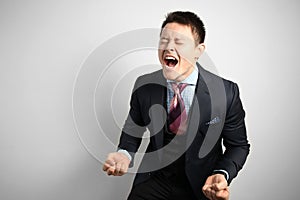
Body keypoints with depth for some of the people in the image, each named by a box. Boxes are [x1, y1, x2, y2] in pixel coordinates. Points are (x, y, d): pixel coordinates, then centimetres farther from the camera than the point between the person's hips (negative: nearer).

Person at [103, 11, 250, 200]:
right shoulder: (143, 85, -8)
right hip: (155, 180, 1)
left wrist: (222, 175, -21)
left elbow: (238, 145, -4)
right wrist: (124, 155, -17)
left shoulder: (226, 92, -15)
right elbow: (132, 134, 4)